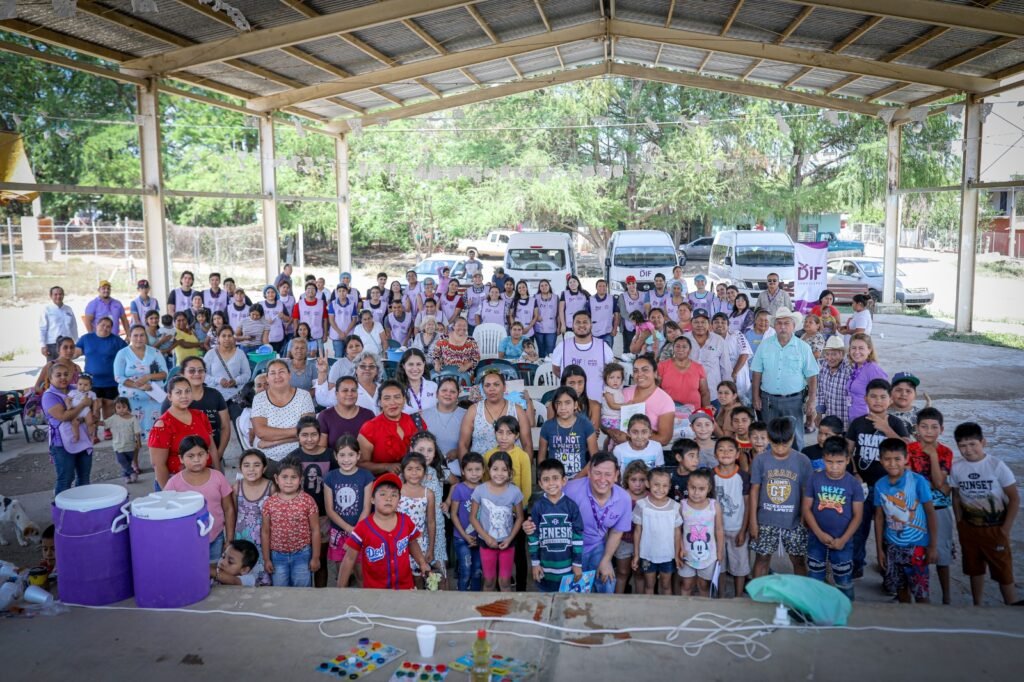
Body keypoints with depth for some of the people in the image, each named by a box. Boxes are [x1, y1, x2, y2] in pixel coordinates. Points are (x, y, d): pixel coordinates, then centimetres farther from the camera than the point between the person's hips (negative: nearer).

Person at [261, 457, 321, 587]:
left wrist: (315, 557, -4)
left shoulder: (308, 501, -10)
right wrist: (266, 559, 3)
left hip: (302, 554, -2)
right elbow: (265, 532, 2)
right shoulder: (269, 503, -5)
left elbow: (315, 530, -5)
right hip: (278, 555, 2)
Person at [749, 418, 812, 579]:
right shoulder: (760, 460, -7)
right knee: (762, 558, 11)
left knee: (799, 560, 12)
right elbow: (754, 490, -2)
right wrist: (753, 520, -1)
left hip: (794, 522, 0)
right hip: (766, 521, 0)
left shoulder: (802, 461, -8)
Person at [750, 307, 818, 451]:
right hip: (769, 399, 1)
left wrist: (812, 401, -5)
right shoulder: (764, 346, 1)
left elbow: (811, 376, -1)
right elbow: (757, 373, 4)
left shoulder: (803, 347, -3)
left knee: (795, 438, 6)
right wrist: (756, 397, 1)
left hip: (794, 400, -1)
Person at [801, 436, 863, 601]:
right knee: (814, 579, 14)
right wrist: (820, 534, -14)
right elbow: (806, 508, -5)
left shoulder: (854, 483, -9)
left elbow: (858, 515, -6)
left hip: (842, 541, -1)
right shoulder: (814, 479, -8)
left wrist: (843, 539, -13)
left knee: (844, 582, 10)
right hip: (816, 538, 1)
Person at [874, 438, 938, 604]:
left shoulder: (918, 481, -12)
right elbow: (879, 517, 5)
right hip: (892, 546, 4)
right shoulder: (880, 485, -2)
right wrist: (879, 549, 6)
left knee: (921, 591, 0)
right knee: (900, 587, 15)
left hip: (916, 545, -4)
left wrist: (933, 546, -8)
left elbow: (930, 512, -7)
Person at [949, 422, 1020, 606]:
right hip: (969, 529, 4)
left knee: (1003, 572, 2)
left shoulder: (997, 465, -15)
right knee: (975, 570, 17)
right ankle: (977, 607, 33)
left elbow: (1014, 498, -9)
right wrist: (960, 524, 4)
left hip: (995, 529, -3)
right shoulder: (956, 468, -5)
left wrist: (1006, 528, -10)